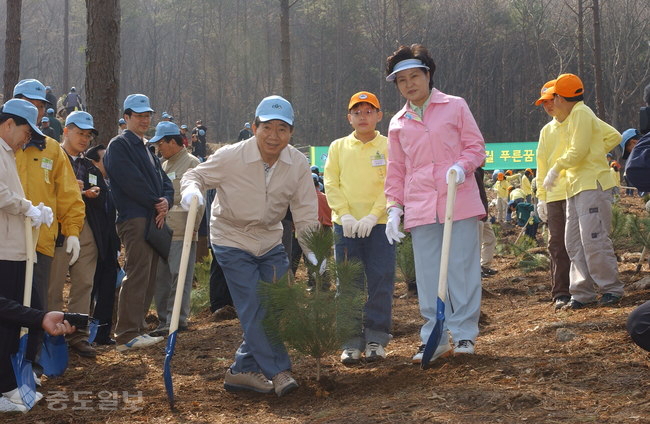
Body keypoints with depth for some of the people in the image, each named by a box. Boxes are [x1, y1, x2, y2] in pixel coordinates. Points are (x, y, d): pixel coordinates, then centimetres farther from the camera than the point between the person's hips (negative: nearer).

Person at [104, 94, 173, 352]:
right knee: (137, 275, -15)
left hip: (153, 219, 9)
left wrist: (166, 201, -5)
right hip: (135, 218, -9)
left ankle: (137, 328, 14)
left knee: (148, 277, 9)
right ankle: (127, 335, -16)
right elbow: (131, 181, -15)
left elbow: (164, 182, 17)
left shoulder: (147, 149, 24)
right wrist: (156, 203, -10)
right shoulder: (120, 145, -3)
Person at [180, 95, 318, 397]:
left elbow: (305, 213, -7)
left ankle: (243, 370, 13)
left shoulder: (298, 164, -11)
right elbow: (196, 175, -9)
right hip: (232, 240, -5)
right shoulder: (230, 157, -21)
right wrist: (191, 189, -32)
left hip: (270, 240, 5)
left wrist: (313, 253, -15)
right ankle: (278, 372, -3)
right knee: (254, 309, -12)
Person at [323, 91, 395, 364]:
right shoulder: (338, 147, 9)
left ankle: (376, 339, 7)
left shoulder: (388, 147, 3)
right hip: (346, 225, 2)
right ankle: (352, 342, 9)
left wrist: (373, 216, -14)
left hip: (379, 225, -2)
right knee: (349, 285, 3)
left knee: (380, 283, -1)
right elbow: (331, 183, 5)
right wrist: (345, 215, -9)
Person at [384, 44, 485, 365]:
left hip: (459, 202, -3)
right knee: (428, 276, 2)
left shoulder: (455, 107, 5)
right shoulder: (398, 123, 14)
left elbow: (475, 146, 5)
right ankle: (434, 337, 9)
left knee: (462, 268, -3)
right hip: (419, 207, 3)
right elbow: (396, 170, 17)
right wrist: (394, 208, 8)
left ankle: (464, 334, 6)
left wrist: (462, 166, -16)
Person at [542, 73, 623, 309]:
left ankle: (611, 289, -5)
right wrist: (596, 152, 15)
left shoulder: (581, 113, -8)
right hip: (576, 188, 10)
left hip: (592, 185, -10)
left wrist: (556, 168, -2)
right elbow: (614, 136, 23)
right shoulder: (575, 115, 21)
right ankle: (582, 293, 7)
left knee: (594, 240, -12)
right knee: (574, 242, 6)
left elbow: (577, 152, -15)